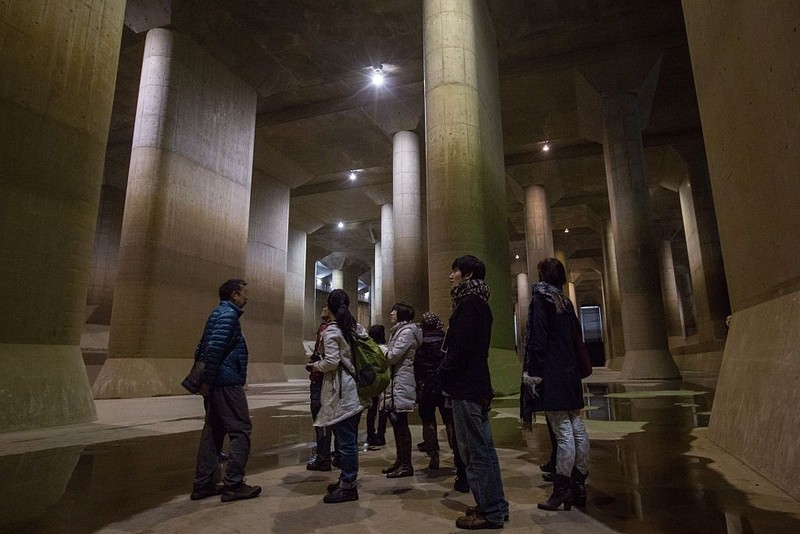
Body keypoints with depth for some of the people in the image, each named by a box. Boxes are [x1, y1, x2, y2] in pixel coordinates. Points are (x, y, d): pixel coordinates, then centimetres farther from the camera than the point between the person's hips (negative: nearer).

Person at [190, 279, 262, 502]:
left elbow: (202, 348, 20)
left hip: (216, 385, 10)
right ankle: (233, 484, 0)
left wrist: (204, 379, 18)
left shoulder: (218, 313, 18)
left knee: (213, 431, 13)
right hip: (227, 383, -10)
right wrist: (207, 381, -17)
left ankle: (202, 484, 18)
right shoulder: (229, 314, -12)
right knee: (241, 429, -3)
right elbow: (214, 348, -23)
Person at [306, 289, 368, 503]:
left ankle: (348, 487, 8)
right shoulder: (359, 329, 8)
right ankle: (347, 480, 29)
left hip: (341, 393, -8)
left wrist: (314, 366, -2)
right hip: (356, 390, 8)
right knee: (349, 439, 17)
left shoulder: (331, 331, -11)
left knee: (346, 440, -1)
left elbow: (331, 362, -19)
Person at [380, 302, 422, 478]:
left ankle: (406, 465, 2)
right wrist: (386, 355, -1)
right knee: (396, 422, 13)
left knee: (400, 423, -5)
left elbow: (393, 356, -17)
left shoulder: (407, 331, -12)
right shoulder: (399, 330, 19)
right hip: (395, 381, 10)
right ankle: (400, 460, 23)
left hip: (401, 382, -10)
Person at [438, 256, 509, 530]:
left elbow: (460, 346, -20)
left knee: (476, 451, -2)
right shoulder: (478, 302, 16)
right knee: (483, 448, 16)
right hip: (477, 384, 10)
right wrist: (449, 375, 16)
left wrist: (444, 375, -7)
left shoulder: (469, 303, -13)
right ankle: (495, 505, 26)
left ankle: (490, 511, 8)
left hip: (466, 386, -10)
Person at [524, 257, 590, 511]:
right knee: (577, 430, 10)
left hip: (552, 375, -8)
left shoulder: (541, 299, -7)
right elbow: (576, 336, 18)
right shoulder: (565, 301, 15)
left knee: (563, 433, -6)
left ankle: (562, 490, 0)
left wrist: (534, 373, -14)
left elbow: (537, 338, -15)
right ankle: (578, 486, 19)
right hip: (570, 374, 8)